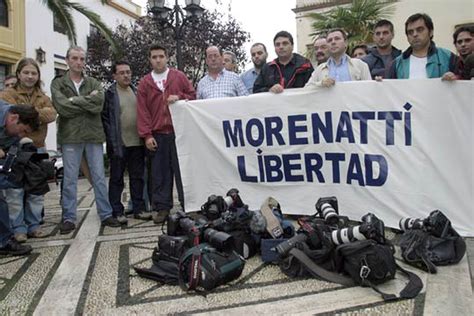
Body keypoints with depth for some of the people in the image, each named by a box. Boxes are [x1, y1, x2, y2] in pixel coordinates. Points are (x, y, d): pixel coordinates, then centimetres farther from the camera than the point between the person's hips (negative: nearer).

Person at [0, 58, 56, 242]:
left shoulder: (43, 98, 12)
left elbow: (52, 114, -8)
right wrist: (38, 115, -20)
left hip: (38, 150, 4)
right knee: (15, 191, -2)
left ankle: (33, 226, 19)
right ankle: (18, 228, 7)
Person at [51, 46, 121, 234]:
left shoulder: (94, 83, 11)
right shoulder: (58, 83, 6)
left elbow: (99, 105, -8)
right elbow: (62, 108, -11)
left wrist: (75, 100, -10)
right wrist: (88, 101, -7)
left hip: (94, 135, 2)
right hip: (70, 136, -2)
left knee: (99, 177, 7)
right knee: (70, 179, 4)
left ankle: (106, 214, 16)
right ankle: (69, 218, 15)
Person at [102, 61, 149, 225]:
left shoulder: (136, 91, 12)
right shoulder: (109, 94, -2)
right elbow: (104, 118, -5)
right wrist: (112, 141, -11)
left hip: (137, 142, 5)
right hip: (118, 144, -4)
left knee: (138, 177, 9)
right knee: (117, 179, 5)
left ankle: (139, 209, 19)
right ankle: (117, 212, 14)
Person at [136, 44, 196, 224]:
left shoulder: (179, 77, 10)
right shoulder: (144, 83, 11)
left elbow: (193, 96, 11)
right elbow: (142, 111, 5)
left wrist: (179, 97, -9)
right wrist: (146, 135, -4)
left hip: (179, 132, -1)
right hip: (157, 135, 1)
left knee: (182, 170, 1)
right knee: (160, 173, 2)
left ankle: (187, 206, 10)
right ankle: (162, 207, 10)